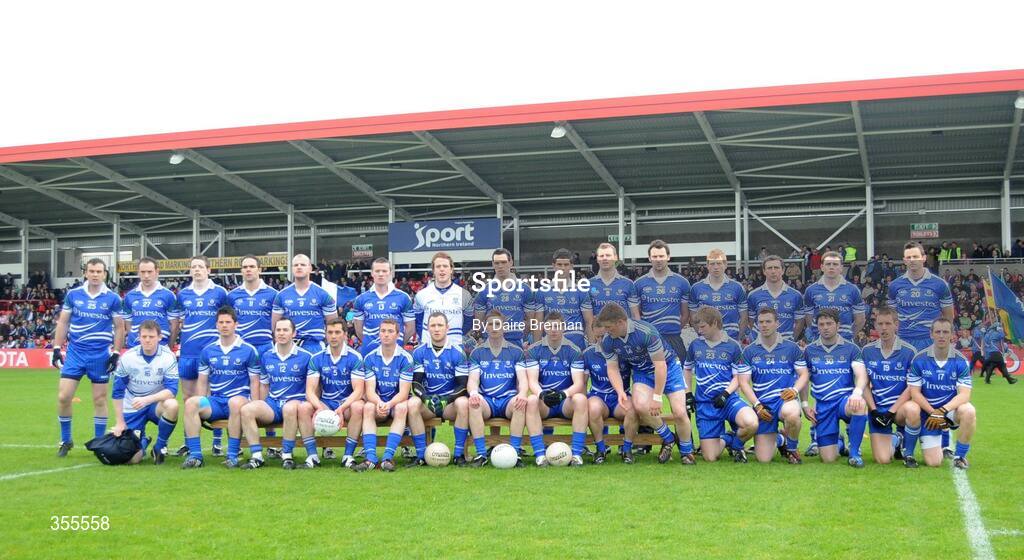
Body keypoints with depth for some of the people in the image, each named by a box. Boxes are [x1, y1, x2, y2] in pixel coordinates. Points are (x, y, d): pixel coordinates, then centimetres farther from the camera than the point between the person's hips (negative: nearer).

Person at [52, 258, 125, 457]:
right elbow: (63, 322, 9)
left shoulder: (112, 298, -1)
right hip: (75, 352, 1)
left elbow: (119, 327, 3)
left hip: (101, 355, -1)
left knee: (99, 399, 5)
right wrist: (57, 348, 3)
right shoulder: (72, 294, 3)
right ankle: (65, 440, 15)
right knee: (63, 397, -3)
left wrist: (116, 353, -3)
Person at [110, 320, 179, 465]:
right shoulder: (127, 357, -9)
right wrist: (119, 422, -3)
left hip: (156, 404, 0)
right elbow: (117, 392, -1)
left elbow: (172, 390, -20)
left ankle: (159, 447, -11)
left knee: (172, 405, -36)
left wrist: (147, 399, -35)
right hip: (132, 409, 0)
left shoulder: (168, 357, -13)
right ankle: (142, 441, 26)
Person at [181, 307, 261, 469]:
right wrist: (201, 407, 3)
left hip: (239, 399, -3)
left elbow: (254, 383, 3)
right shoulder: (208, 351, 13)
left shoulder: (249, 350, 4)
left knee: (235, 402, -39)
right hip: (215, 401, 3)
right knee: (191, 403, -27)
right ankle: (195, 455, -24)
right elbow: (202, 382, 15)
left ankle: (233, 455, -31)